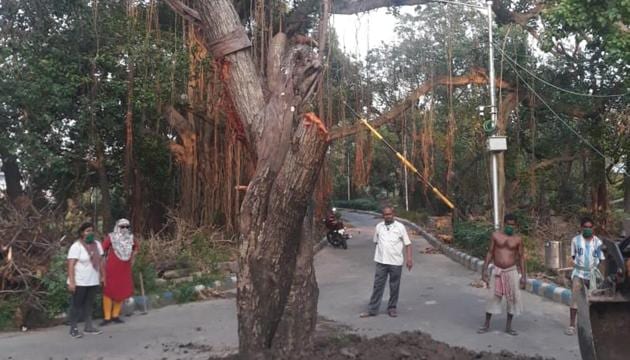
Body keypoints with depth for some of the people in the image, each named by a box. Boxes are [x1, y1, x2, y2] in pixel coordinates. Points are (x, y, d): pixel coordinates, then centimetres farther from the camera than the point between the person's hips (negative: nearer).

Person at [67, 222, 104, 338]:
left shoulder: (97, 244, 8)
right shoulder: (76, 246, -13)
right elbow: (71, 265, -17)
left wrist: (102, 276, 9)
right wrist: (71, 282, -22)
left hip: (93, 281, 6)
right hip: (79, 282, -6)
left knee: (89, 304, 11)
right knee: (77, 304, 2)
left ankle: (88, 327, 18)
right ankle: (73, 328, 9)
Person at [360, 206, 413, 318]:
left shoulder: (400, 227, -3)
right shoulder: (378, 227, 5)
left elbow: (407, 244, -3)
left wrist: (409, 258, -12)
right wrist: (378, 255, 11)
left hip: (396, 262, -2)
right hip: (381, 262, 2)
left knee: (394, 286, 8)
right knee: (378, 285, 3)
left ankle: (392, 308, 21)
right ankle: (372, 309, 8)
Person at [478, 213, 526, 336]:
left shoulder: (518, 239, 0)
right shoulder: (495, 236, -1)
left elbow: (521, 257, 4)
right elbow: (490, 253, 2)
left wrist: (523, 275, 0)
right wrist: (484, 270, -3)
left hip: (511, 271, 1)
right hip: (497, 271, -1)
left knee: (513, 298, 3)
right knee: (493, 297, 3)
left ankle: (508, 326, 17)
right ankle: (486, 324, 16)